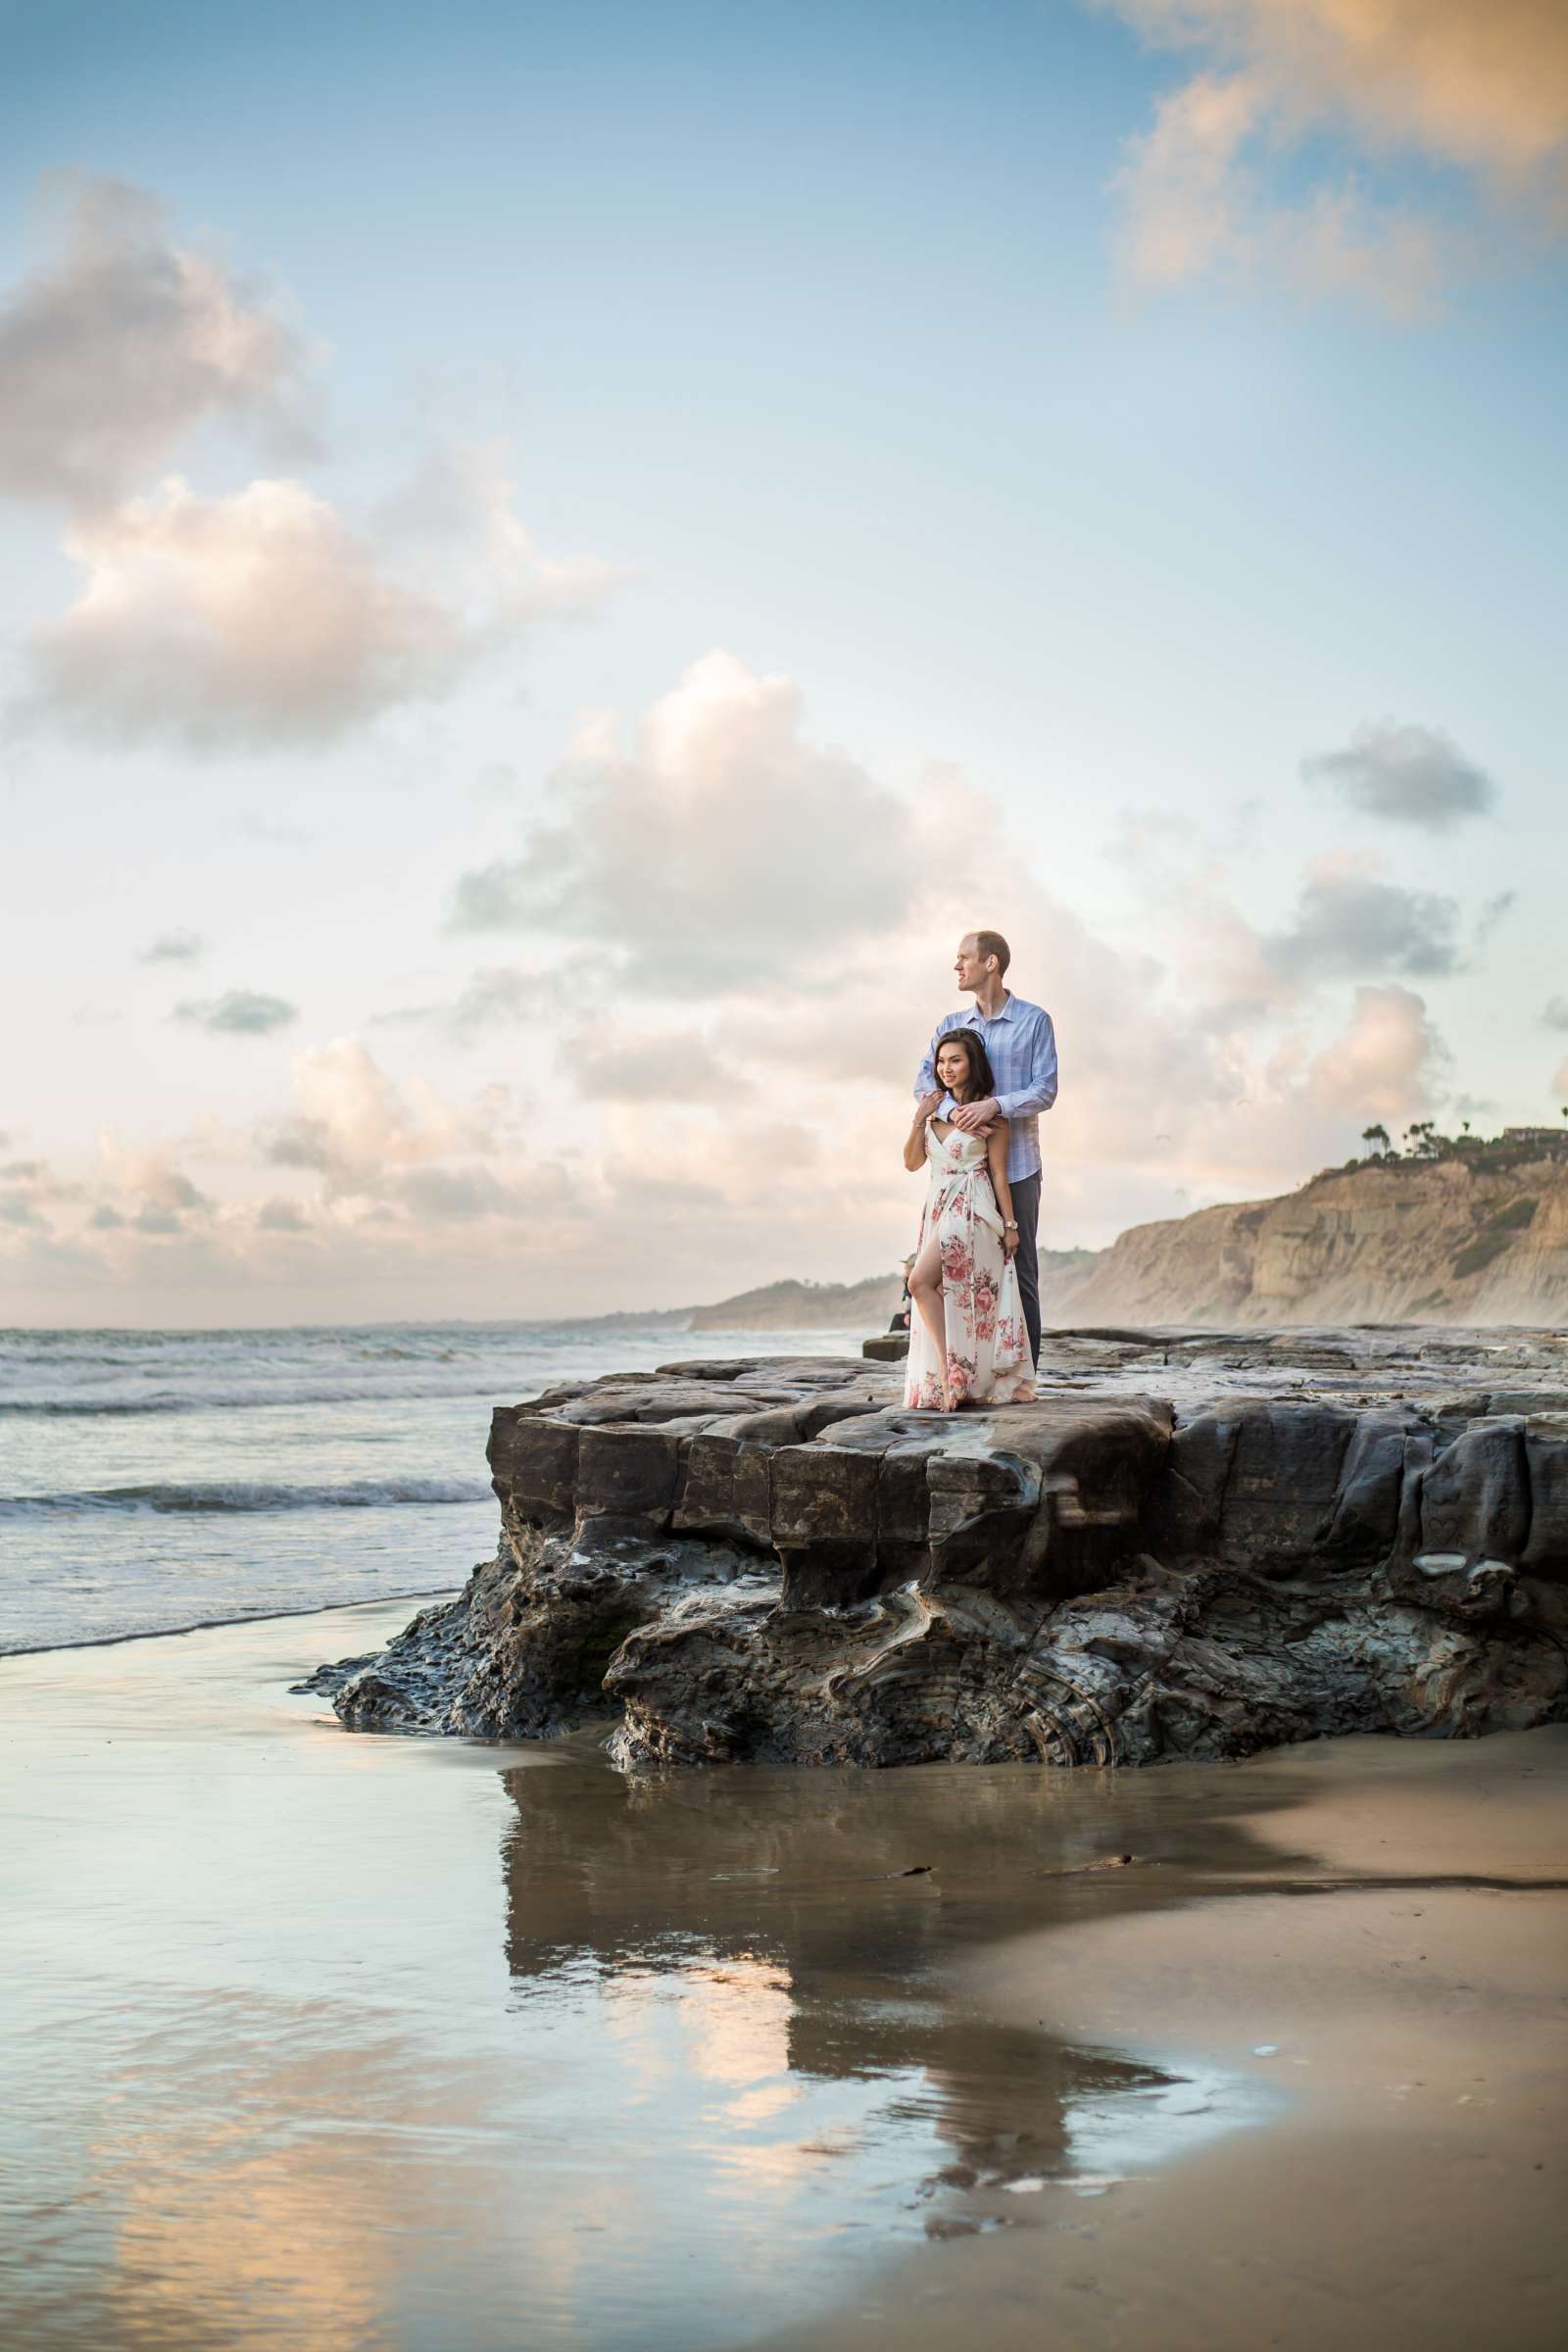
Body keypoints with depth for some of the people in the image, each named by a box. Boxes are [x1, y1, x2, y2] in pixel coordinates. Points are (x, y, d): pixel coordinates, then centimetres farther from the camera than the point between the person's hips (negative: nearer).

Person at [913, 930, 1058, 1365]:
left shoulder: (1034, 1021, 1)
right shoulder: (949, 1026, 13)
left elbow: (1045, 1090, -5)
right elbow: (925, 1084, 3)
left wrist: (995, 1105, -21)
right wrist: (952, 1110, -19)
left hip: (1015, 1165, -3)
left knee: (1019, 1269, 0)